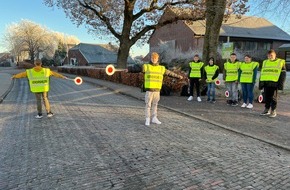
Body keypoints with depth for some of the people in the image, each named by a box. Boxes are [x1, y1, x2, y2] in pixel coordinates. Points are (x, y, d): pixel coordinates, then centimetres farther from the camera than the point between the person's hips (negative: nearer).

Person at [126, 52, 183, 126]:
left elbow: (170, 73, 18)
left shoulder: (161, 68, 8)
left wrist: (178, 76, 25)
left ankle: (154, 118, 23)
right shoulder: (146, 67, 1)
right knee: (148, 105, 2)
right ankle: (147, 120, 11)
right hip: (149, 90, -3)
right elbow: (136, 68, -3)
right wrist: (129, 69, -16)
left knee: (155, 104, 12)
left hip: (157, 90, 3)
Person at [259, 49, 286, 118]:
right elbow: (262, 73, 17)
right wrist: (260, 83, 11)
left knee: (273, 98, 1)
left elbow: (283, 75, 0)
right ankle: (267, 109, 19)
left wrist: (280, 84, -9)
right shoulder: (265, 62, 15)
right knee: (267, 97, 9)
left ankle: (273, 111, 11)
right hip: (266, 83, 4)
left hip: (274, 83, -4)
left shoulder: (281, 62, 3)